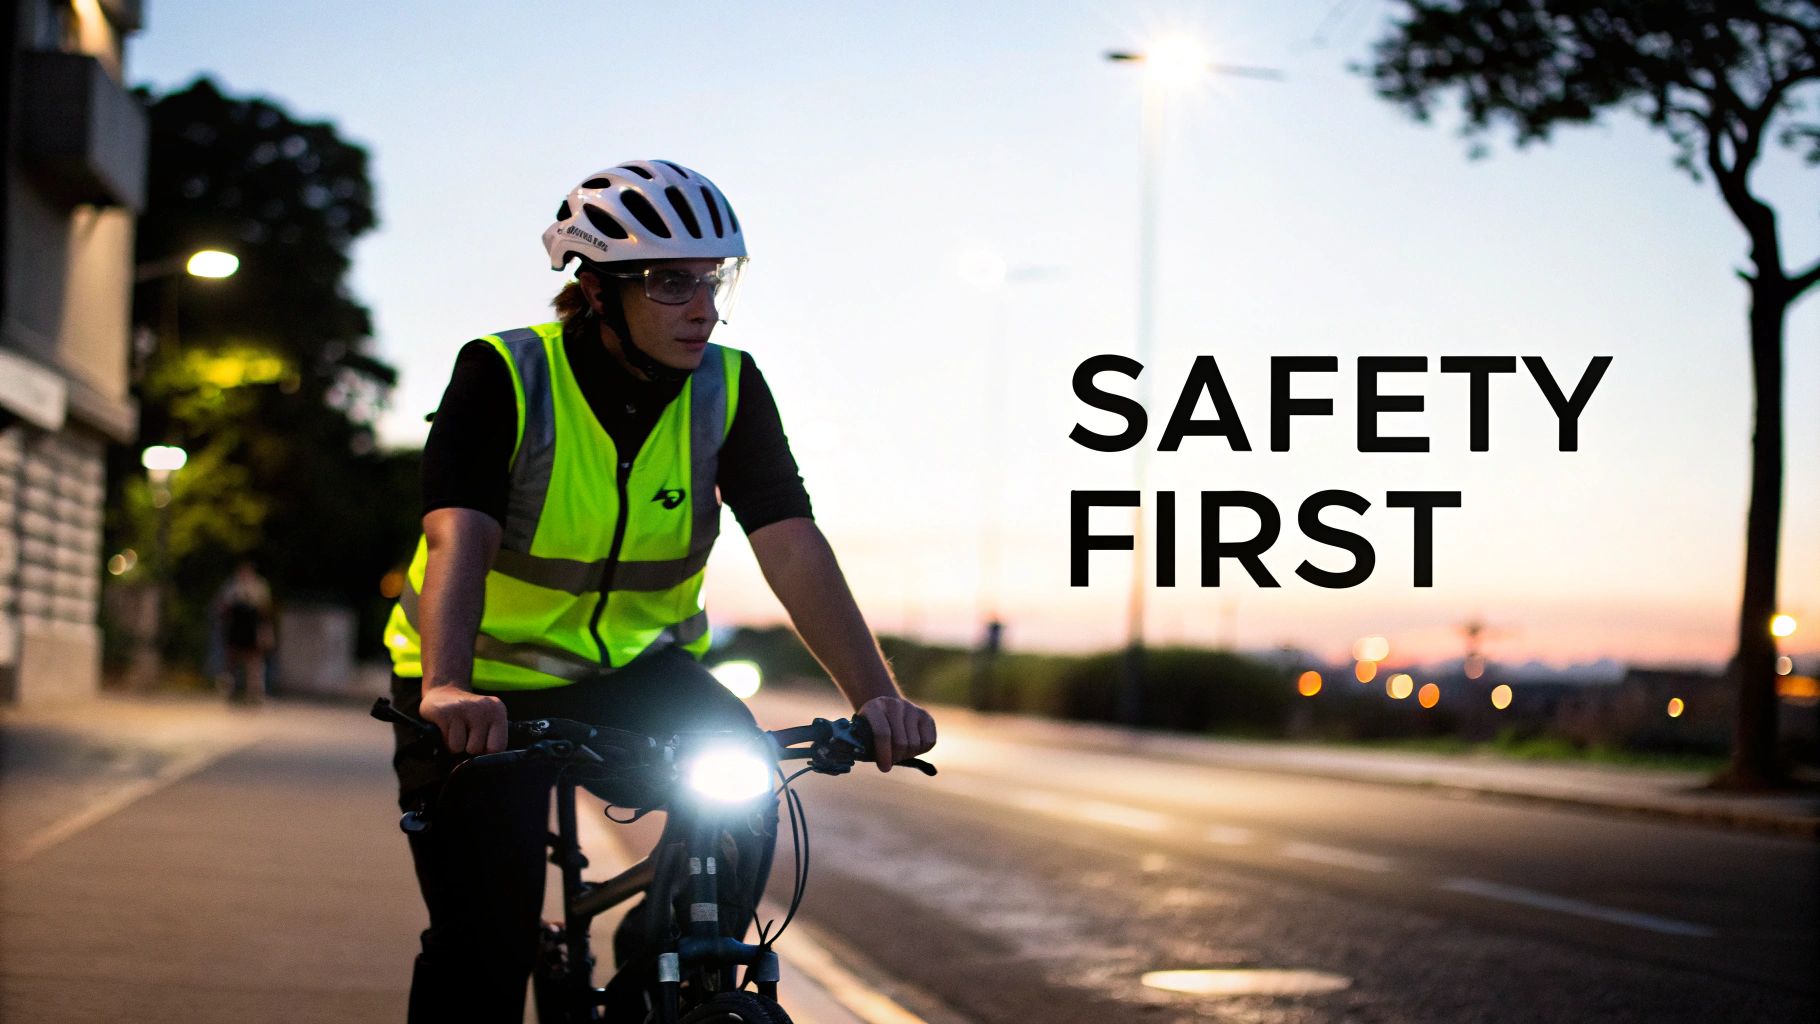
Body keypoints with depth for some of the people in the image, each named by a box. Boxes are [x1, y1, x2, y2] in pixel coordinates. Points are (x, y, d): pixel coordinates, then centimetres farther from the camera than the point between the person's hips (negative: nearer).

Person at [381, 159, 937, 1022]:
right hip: (491, 678, -2)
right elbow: (459, 536, -33)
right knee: (484, 947, -11)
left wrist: (874, 693, -33)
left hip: (636, 667, 3)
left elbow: (791, 541, -19)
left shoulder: (729, 388, -10)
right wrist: (446, 690, -50)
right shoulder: (503, 376, -20)